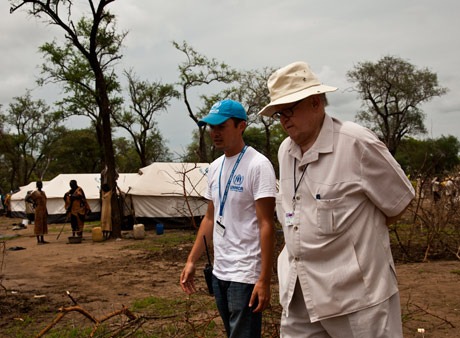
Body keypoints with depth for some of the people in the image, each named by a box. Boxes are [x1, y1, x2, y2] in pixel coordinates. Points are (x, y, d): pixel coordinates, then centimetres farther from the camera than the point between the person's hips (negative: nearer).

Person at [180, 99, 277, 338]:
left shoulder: (257, 165, -12)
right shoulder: (215, 168, 11)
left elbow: (266, 225, -16)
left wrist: (264, 280, -19)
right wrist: (191, 261, 14)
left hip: (246, 275, -8)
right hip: (219, 272, 8)